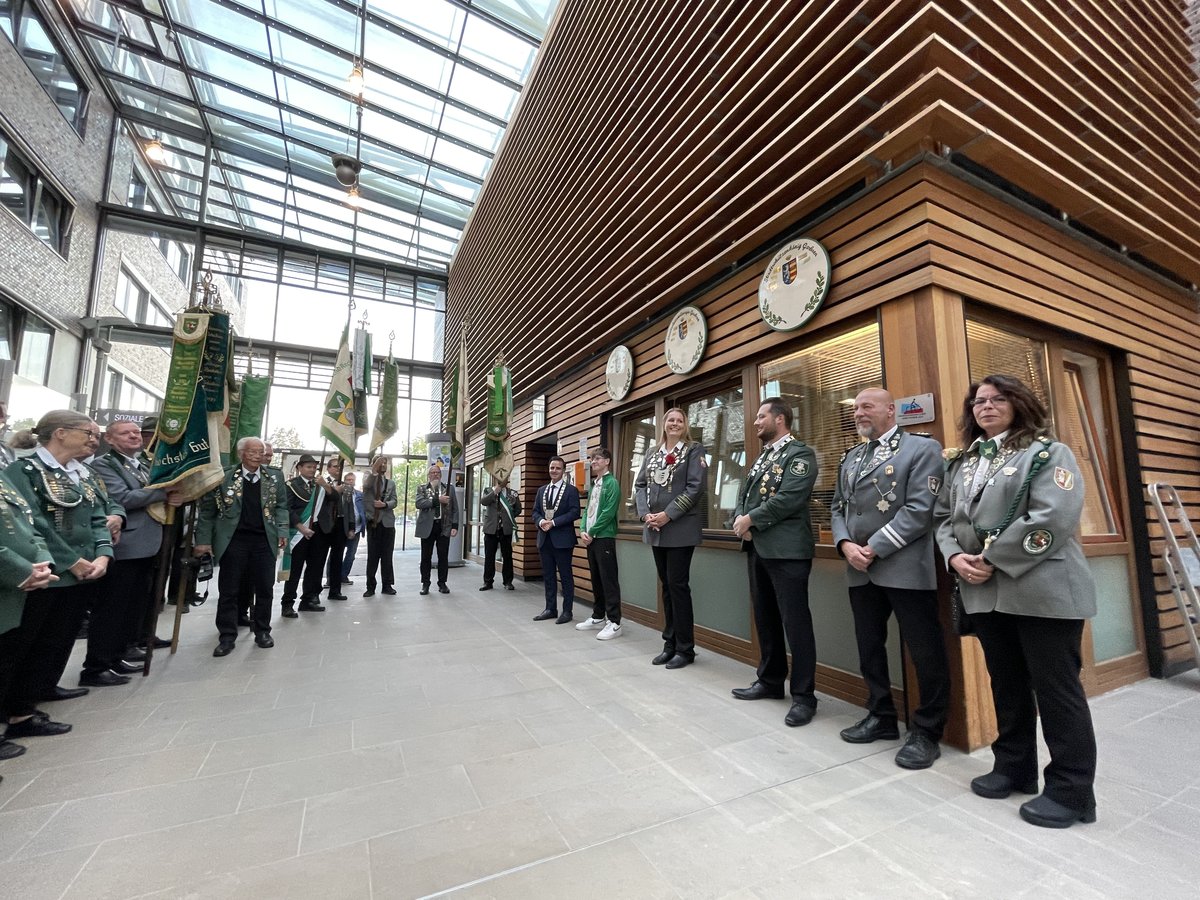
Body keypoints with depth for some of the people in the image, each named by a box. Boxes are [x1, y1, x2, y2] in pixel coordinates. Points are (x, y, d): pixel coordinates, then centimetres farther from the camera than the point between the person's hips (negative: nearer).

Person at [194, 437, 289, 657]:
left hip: (264, 540, 2)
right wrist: (203, 539, -4)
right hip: (233, 540, -2)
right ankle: (227, 636, 18)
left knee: (265, 588, 7)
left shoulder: (272, 479, 5)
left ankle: (263, 631, 22)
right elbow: (207, 510, 0)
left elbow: (281, 506, 11)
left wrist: (282, 531, 0)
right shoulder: (224, 477, -2)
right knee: (228, 590, 5)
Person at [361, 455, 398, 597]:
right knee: (372, 556, 2)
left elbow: (394, 501, 4)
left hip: (388, 522, 2)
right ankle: (370, 586, 9)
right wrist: (374, 471, -33)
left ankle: (387, 585, 12)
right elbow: (366, 485, -20)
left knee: (387, 556, 5)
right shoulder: (368, 480, 6)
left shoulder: (391, 482, 13)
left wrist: (385, 504, -17)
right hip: (373, 522, -2)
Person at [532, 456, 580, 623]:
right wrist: (541, 521, -10)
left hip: (562, 539, -6)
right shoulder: (541, 490, 14)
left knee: (565, 576, 2)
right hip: (544, 538, 6)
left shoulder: (571, 490, -4)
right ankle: (550, 609, 23)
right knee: (548, 576, 12)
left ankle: (567, 611, 12)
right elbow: (535, 511, 12)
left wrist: (553, 522, -18)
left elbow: (574, 513, -13)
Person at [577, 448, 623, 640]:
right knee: (596, 579, 15)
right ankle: (598, 617, 25)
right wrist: (583, 530, 1)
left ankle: (614, 623, 1)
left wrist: (591, 532, -13)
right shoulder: (593, 484, 16)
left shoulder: (612, 483, -8)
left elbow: (608, 512, -16)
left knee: (609, 580, -5)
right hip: (590, 538, 8)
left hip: (604, 537, -8)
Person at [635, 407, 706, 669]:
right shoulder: (652, 455, 14)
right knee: (666, 586, 12)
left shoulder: (694, 450, -1)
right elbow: (640, 485, 10)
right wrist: (645, 514, -7)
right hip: (656, 529, 6)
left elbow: (695, 487, -12)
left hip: (680, 528, -5)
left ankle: (685, 649, 12)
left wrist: (668, 514, -16)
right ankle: (670, 644, 24)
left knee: (678, 585, -2)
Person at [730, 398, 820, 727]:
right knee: (765, 619, 16)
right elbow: (744, 495, 16)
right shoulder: (761, 458, 18)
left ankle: (804, 696, 12)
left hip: (786, 550, -8)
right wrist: (740, 520, -4)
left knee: (795, 622, -1)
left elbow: (789, 499, -19)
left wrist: (751, 520, -13)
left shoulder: (800, 453, -7)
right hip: (757, 548, 9)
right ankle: (770, 681, 31)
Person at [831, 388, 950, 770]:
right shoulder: (850, 458, 15)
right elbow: (838, 508, 14)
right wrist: (846, 545, -4)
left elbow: (920, 509, -14)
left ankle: (926, 732, 23)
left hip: (905, 569, -6)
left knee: (925, 652, 5)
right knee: (869, 647, 17)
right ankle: (881, 717, 34)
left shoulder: (922, 448, -4)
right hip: (861, 571, 7)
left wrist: (874, 548, -16)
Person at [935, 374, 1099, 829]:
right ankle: (1014, 766, 32)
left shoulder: (1048, 453, -4)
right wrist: (955, 557, -6)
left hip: (1042, 589, -5)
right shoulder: (961, 463, 13)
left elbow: (1052, 518, -17)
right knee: (1007, 684, 17)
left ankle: (1070, 790, 20)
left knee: (1056, 688, 4)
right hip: (984, 592, 6)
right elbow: (943, 517, 12)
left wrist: (993, 560, -17)